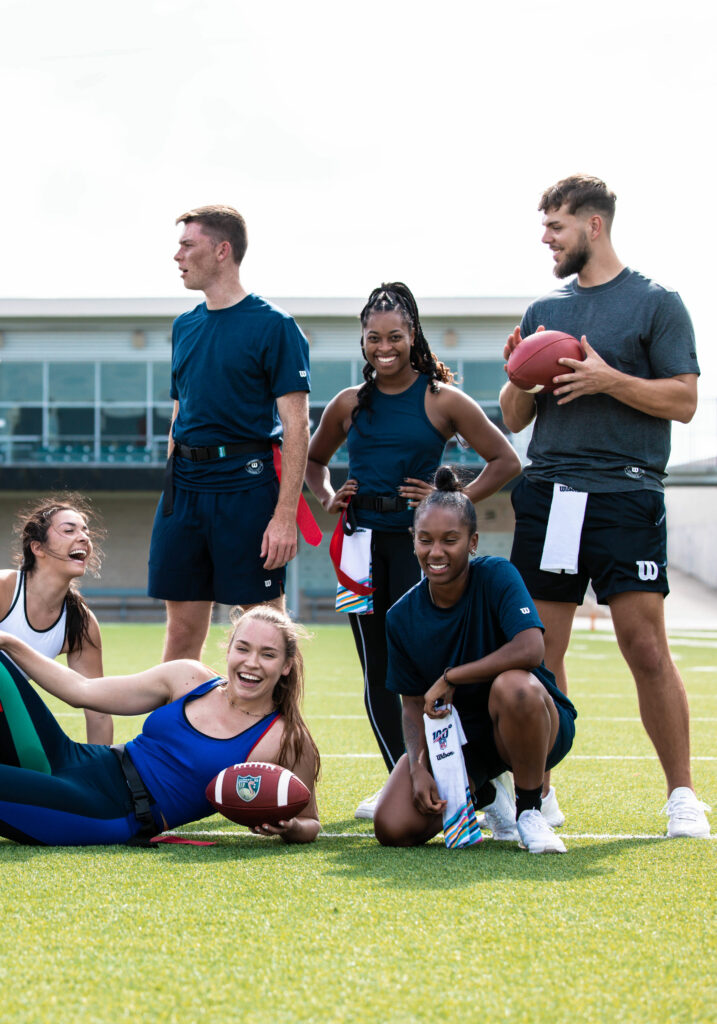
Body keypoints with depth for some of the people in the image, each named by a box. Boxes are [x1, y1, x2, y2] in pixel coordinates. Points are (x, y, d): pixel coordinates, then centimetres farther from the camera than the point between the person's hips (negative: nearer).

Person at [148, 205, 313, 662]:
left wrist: (285, 515, -17)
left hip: (247, 484, -6)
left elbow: (296, 427, -10)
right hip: (185, 485, 6)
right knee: (182, 627, 8)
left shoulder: (274, 326, -6)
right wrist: (173, 490, 16)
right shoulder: (185, 327, 15)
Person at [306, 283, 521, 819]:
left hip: (416, 538, -4)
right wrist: (328, 497, 7)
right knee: (375, 665, 5)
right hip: (363, 539, 4)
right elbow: (314, 460, 27)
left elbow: (506, 461, 2)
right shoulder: (350, 404, 10)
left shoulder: (443, 401, -1)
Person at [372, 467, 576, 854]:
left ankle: (529, 810, -15)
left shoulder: (497, 576, -17)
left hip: (538, 724, -4)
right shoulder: (402, 617, -4)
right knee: (393, 829, -16)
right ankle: (483, 795, 18)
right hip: (456, 734, 4)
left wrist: (450, 678, -26)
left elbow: (530, 648, -33)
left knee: (513, 685, -41)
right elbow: (413, 704, 2)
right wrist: (418, 768, -17)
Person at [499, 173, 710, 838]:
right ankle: (538, 790, 11)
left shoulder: (656, 304, 4)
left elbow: (683, 400, -3)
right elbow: (513, 421, 20)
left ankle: (681, 795, 0)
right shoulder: (543, 311, 18)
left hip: (625, 495, -5)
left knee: (645, 646, -9)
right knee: (540, 648, 3)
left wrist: (610, 379, -14)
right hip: (546, 494, 5)